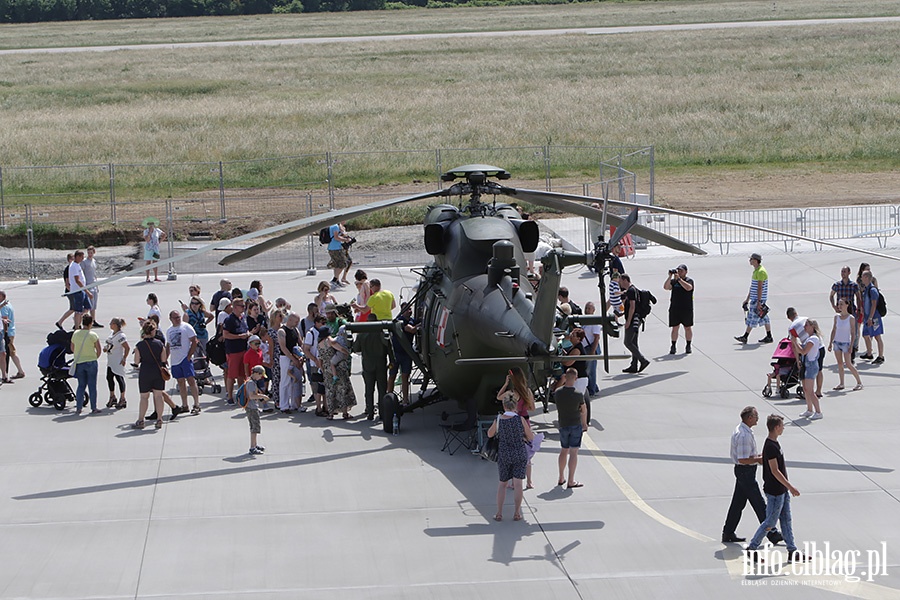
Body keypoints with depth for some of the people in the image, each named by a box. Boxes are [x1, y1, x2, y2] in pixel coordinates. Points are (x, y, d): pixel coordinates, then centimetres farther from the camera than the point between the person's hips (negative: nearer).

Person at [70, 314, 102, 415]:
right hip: (91, 362, -3)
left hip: (79, 362, 3)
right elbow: (99, 350, -7)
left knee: (81, 385, 13)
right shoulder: (93, 335, -11)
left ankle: (78, 408, 8)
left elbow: (72, 348, 11)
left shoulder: (75, 334, 0)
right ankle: (94, 408, 9)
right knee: (92, 385, 5)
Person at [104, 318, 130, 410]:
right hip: (110, 361, 10)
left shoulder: (120, 336, -19)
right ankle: (112, 397, 30)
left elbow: (127, 347, -21)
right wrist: (106, 347, 6)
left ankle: (122, 399, 3)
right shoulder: (112, 333, 10)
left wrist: (124, 358, -20)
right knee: (109, 378, 13)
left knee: (119, 378, -5)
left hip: (118, 362, -10)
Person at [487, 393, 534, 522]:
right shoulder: (520, 419, -12)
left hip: (503, 455, 1)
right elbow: (531, 437, -3)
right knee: (517, 483, 3)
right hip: (520, 454, -1)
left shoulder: (498, 420, -8)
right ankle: (517, 513, 5)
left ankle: (499, 513, 13)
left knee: (502, 483, 14)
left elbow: (490, 434, 10)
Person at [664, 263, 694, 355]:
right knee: (675, 328, 2)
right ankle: (673, 346, 5)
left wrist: (679, 279, -21)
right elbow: (666, 287, -5)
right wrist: (670, 277, -13)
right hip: (674, 308, 2)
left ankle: (688, 346, 12)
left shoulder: (689, 280, 1)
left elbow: (688, 287, -20)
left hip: (686, 309, -2)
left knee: (688, 327, 4)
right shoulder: (673, 281, 9)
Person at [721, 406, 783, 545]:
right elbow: (743, 459, -26)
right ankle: (772, 534, 2)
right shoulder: (744, 435, -25)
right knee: (759, 504, -3)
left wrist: (757, 456, 10)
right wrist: (759, 459, -15)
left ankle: (728, 534, 22)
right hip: (746, 472, -11)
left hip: (742, 471, 11)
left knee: (738, 502, 15)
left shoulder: (741, 429, 9)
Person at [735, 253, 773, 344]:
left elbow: (760, 288, -22)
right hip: (754, 299, 10)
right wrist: (747, 299, 24)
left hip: (759, 299, -10)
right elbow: (752, 287, 22)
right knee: (764, 318, 10)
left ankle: (745, 337, -1)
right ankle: (769, 337, 12)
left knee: (752, 318, -5)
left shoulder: (760, 272, -18)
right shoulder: (756, 271, 16)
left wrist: (759, 302, -24)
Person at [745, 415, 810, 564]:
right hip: (774, 491, -10)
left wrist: (788, 487, 22)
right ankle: (752, 549, 11)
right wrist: (790, 487, -21)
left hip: (782, 490, 10)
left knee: (786, 520, 12)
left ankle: (792, 552, 16)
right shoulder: (770, 447, -22)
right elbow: (775, 471, -23)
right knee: (770, 523, -1)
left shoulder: (774, 444, 9)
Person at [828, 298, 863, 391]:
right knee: (840, 364, 6)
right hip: (837, 342, 5)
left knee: (848, 364, -6)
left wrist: (851, 346, -13)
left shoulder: (851, 318, -9)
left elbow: (853, 333, -8)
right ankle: (841, 383, 11)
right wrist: (830, 343, 9)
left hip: (846, 343, -5)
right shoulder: (837, 317, 4)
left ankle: (859, 382, 4)